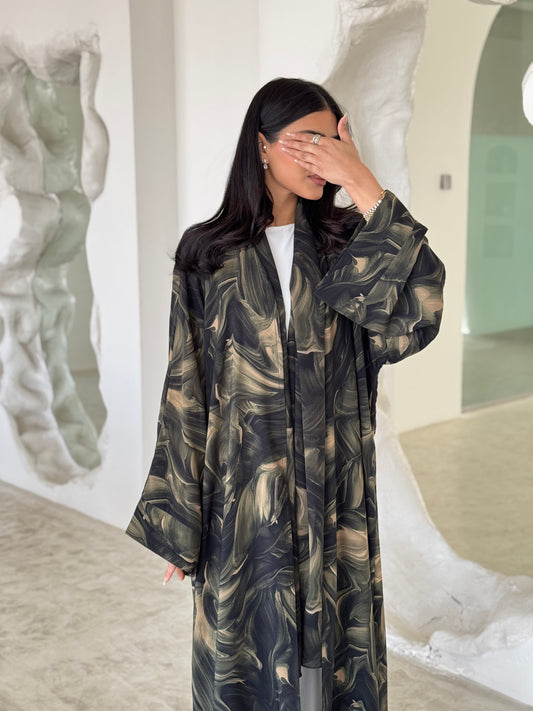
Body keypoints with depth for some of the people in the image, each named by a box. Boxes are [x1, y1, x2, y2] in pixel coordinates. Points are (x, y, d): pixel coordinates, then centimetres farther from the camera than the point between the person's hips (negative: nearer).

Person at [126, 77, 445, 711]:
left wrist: (362, 183, -19)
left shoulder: (345, 243, 2)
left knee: (335, 648, 12)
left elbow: (420, 302, -18)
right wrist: (178, 522, -1)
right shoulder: (207, 254, -2)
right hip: (242, 495, -1)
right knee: (246, 659, 11)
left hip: (334, 495, 2)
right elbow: (186, 391, -1)